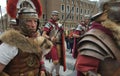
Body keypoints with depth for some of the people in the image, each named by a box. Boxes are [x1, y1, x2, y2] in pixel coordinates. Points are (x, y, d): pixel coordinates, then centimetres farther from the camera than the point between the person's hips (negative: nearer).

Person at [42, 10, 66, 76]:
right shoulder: (49, 24, -9)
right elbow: (43, 34, -17)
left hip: (58, 44, 7)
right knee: (55, 61, -11)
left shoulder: (59, 25, 11)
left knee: (59, 59, 12)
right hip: (52, 44, -7)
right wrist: (50, 38, -31)